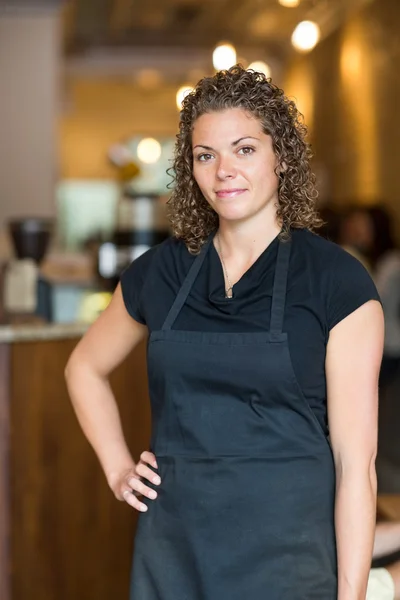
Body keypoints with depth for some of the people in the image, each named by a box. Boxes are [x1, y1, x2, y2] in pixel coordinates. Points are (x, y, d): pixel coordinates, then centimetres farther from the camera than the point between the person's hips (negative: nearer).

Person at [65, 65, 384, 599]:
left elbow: (355, 461, -11)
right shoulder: (161, 271, 2)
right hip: (171, 553, 4)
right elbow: (85, 367, 20)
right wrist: (117, 468, 9)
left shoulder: (337, 282, -9)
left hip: (287, 555, -3)